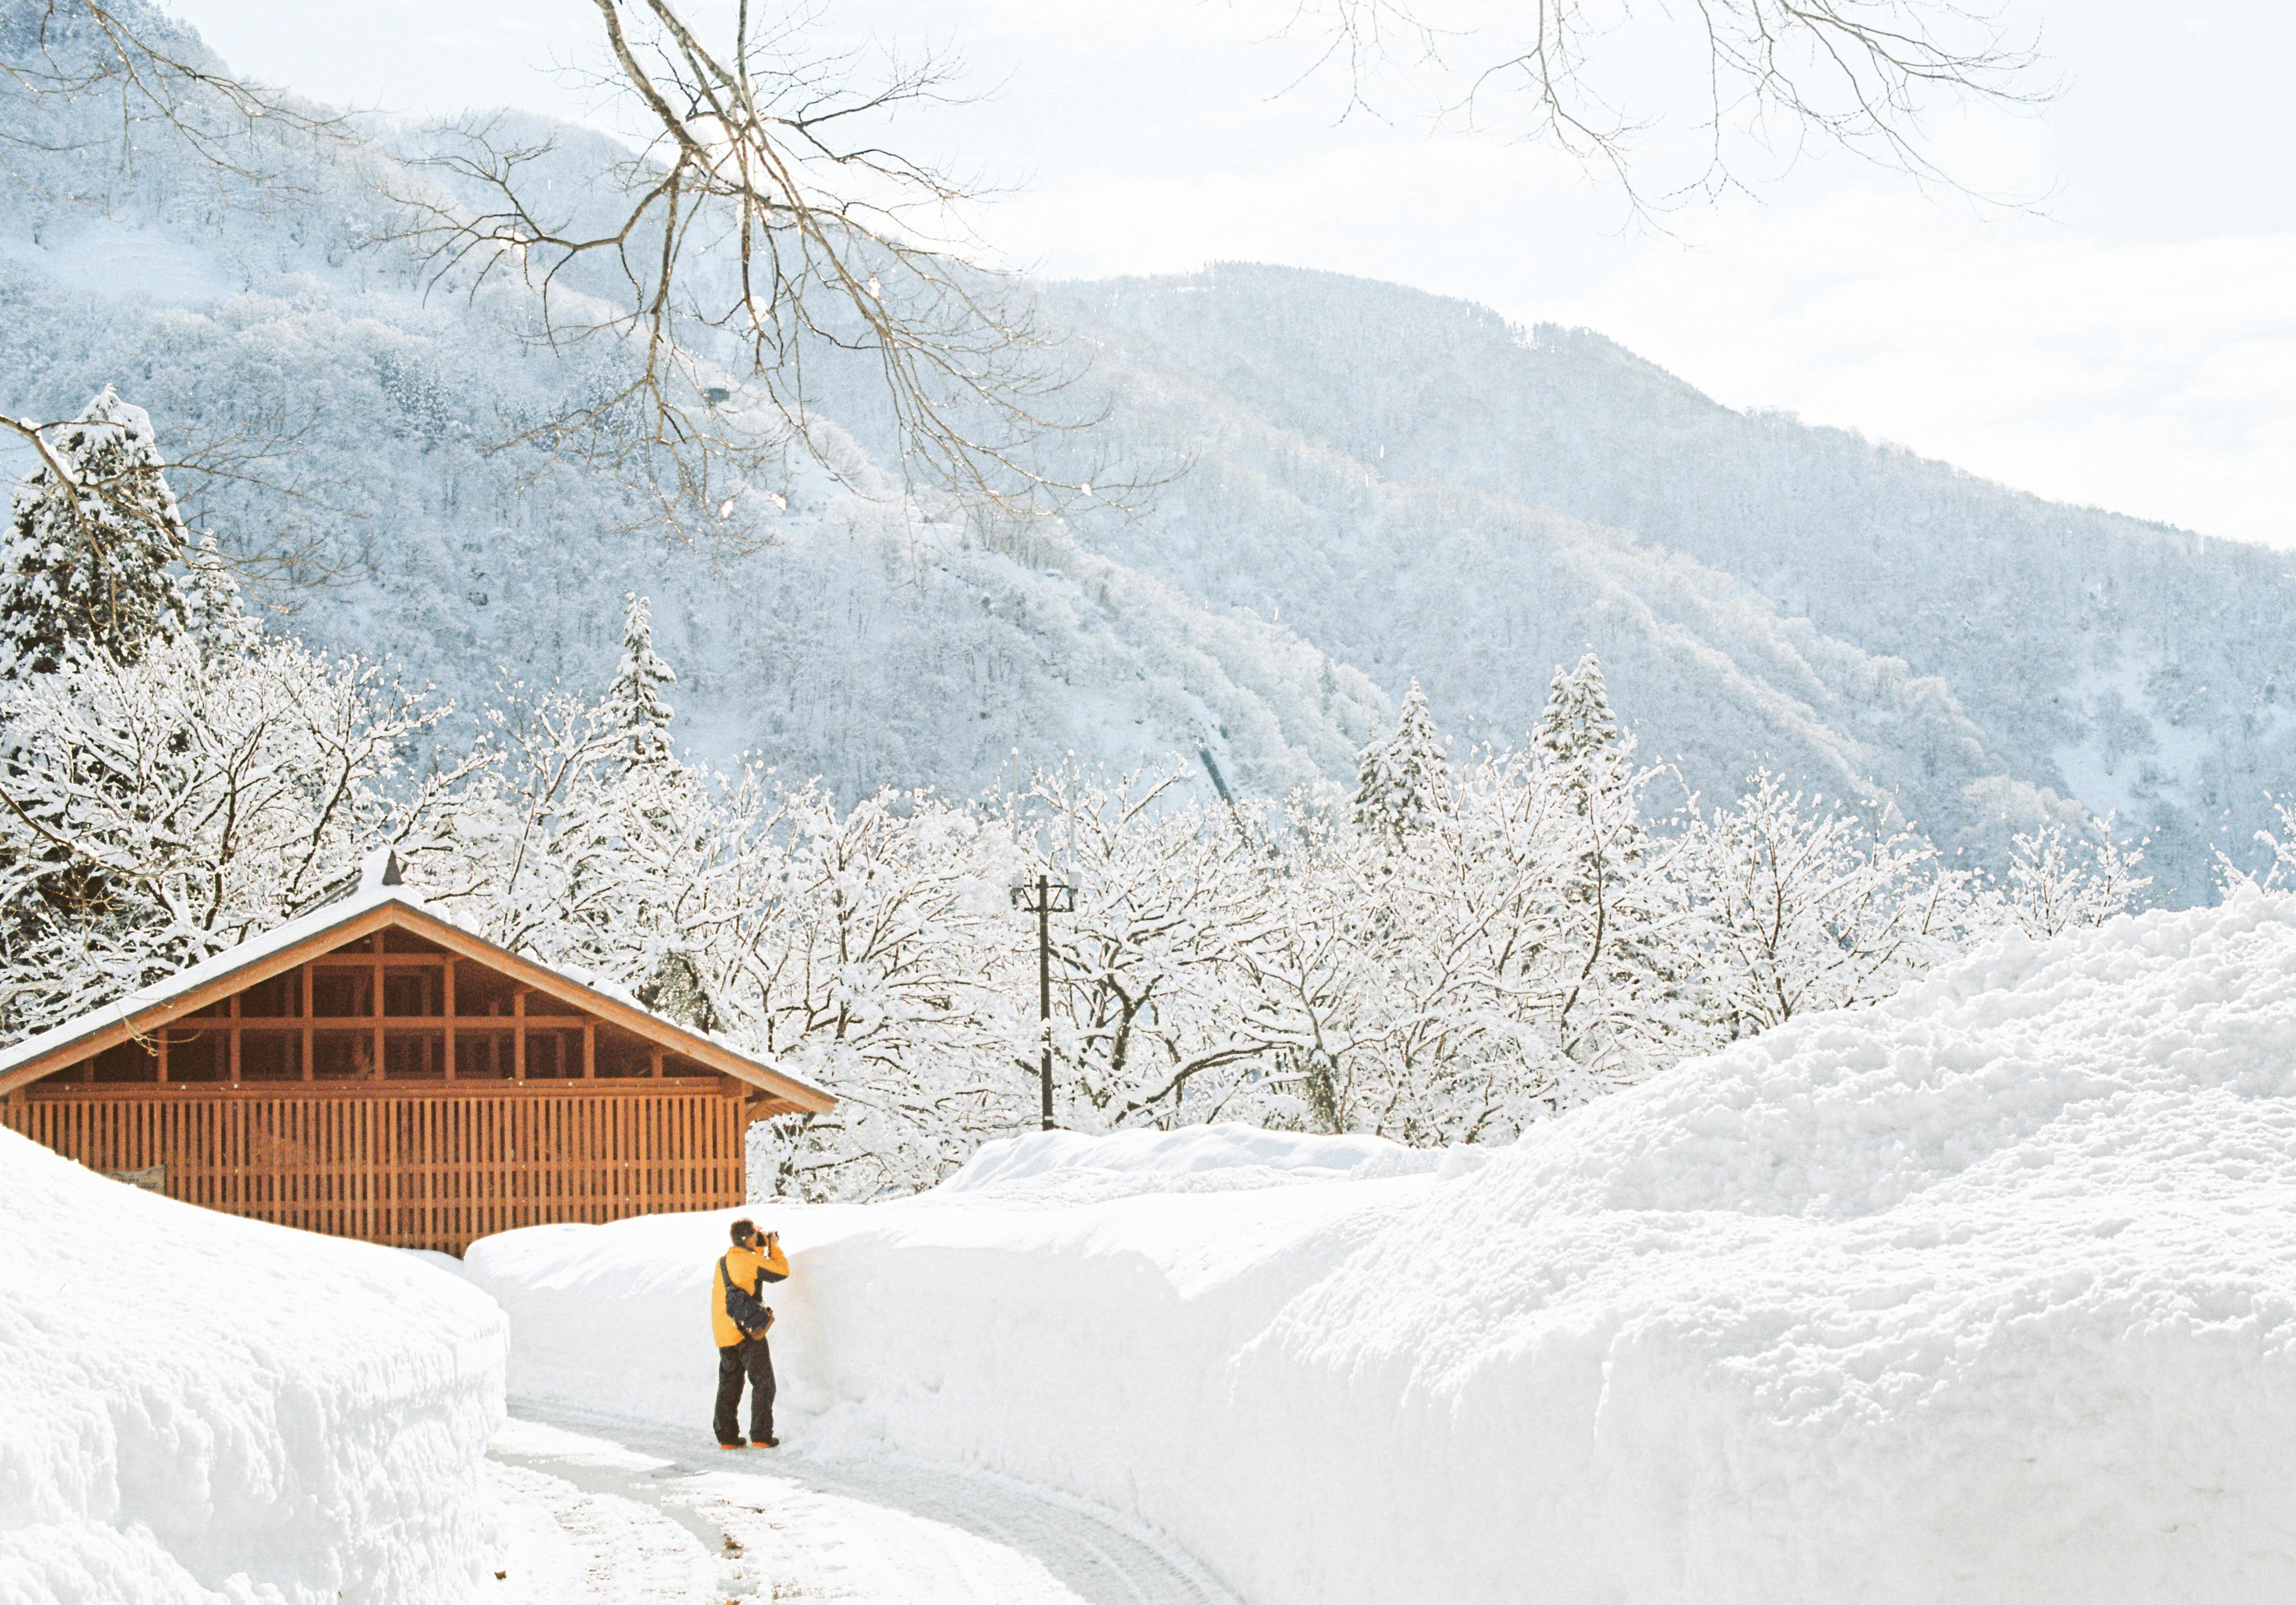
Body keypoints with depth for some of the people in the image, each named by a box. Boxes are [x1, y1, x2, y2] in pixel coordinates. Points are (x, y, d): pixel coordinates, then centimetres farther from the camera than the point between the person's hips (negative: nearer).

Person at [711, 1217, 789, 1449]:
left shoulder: (723, 1262, 15)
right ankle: (761, 1435, -6)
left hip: (723, 1334, 7)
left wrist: (762, 1248, 24)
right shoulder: (749, 1259, -10)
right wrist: (774, 1247, 9)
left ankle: (727, 1437, 9)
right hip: (747, 1330, -7)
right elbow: (782, 1271, -4)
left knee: (729, 1384, 12)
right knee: (763, 1383, 0)